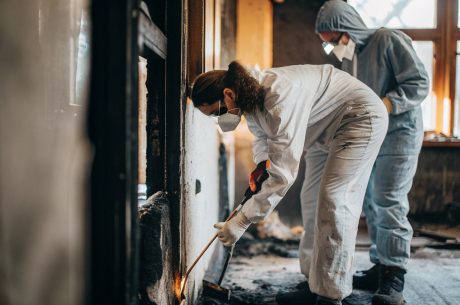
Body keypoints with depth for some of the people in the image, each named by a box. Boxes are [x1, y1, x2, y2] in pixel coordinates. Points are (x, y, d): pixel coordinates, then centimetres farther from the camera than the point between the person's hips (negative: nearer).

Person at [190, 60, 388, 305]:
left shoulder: (279, 97, -36)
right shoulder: (250, 98, -6)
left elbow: (283, 174, -37)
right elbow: (261, 134, 14)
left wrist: (241, 222, -35)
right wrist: (261, 162, -8)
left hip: (363, 116, -10)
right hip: (338, 127, 10)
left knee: (334, 200, -15)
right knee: (337, 201, 10)